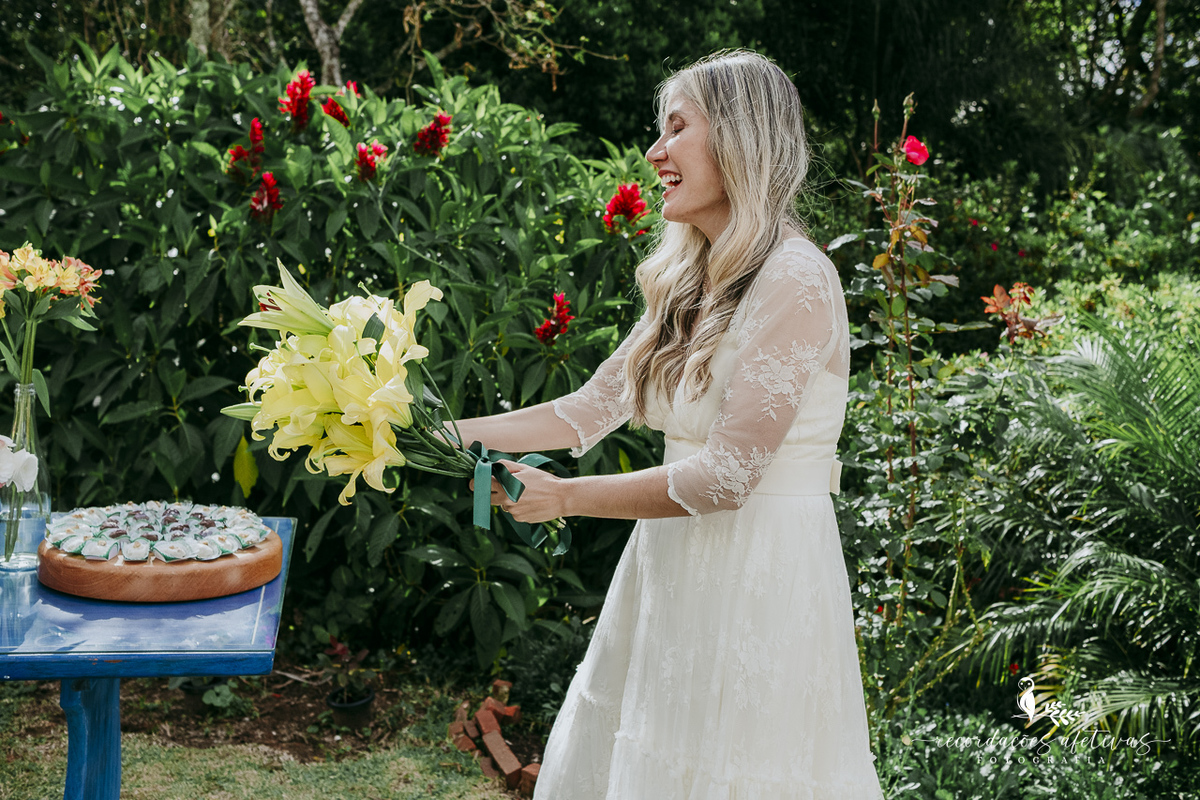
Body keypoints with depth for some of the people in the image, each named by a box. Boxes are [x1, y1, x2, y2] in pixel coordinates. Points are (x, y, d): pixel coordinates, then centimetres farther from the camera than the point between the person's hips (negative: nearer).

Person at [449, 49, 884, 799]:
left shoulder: (795, 280, -15)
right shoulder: (692, 285, 11)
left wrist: (564, 497, -12)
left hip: (759, 583, -8)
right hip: (673, 570, 8)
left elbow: (727, 475, -20)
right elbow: (591, 409, 10)